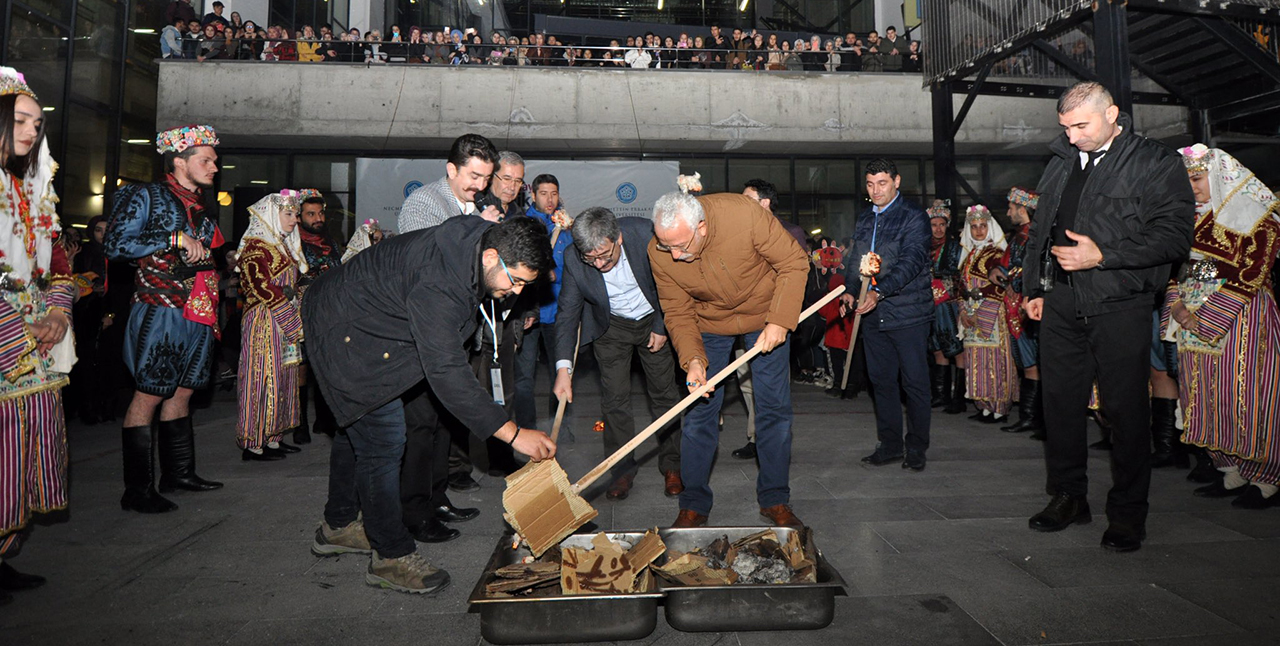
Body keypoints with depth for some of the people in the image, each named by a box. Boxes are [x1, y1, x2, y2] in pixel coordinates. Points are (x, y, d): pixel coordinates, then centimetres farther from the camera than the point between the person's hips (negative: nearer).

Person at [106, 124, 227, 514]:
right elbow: (116, 246, -12)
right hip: (162, 313, -7)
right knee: (149, 395, -4)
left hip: (197, 317, 7)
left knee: (181, 392, 12)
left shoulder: (202, 208, 18)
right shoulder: (147, 197, -3)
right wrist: (175, 239, -18)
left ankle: (179, 473, 21)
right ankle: (137, 490, 2)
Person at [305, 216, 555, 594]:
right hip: (344, 335, -10)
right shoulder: (436, 284, -39)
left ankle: (338, 527, 38)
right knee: (382, 442, -8)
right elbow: (446, 372, -42)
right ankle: (392, 556, 6)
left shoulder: (480, 237, -12)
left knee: (358, 429, 20)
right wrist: (513, 434, -43)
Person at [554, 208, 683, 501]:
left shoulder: (646, 234, -28)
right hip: (611, 327, 0)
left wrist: (662, 328, -9)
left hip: (655, 321, 0)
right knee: (614, 398, -1)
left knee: (665, 393, 5)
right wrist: (563, 366, -28)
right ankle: (623, 470, 15)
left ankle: (671, 465, 20)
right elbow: (567, 314, -17)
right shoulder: (574, 262, -25)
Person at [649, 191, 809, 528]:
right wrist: (692, 359, -27)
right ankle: (693, 505, 12)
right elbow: (677, 312, -12)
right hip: (709, 322, 1)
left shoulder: (744, 213, -33)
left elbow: (794, 263, -21)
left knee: (774, 408, 0)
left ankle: (775, 500, 16)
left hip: (766, 315, -1)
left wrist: (779, 322, -28)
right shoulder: (659, 253, -23)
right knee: (699, 410, -2)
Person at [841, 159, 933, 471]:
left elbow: (911, 261, -18)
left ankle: (916, 447, 14)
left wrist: (879, 292, -30)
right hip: (873, 315, 6)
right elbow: (855, 259, 20)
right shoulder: (864, 219, 15)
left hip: (908, 313, -6)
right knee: (881, 379, 11)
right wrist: (848, 290, 2)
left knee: (914, 381, 1)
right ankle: (889, 444, 23)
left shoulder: (914, 216, -7)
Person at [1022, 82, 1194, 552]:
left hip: (1120, 306, -5)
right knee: (1060, 402, 8)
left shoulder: (1156, 164, -1)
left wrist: (1102, 255, -17)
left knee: (1125, 408, 1)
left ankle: (1127, 513, 15)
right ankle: (1068, 496, 23)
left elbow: (1175, 235, -10)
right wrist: (1035, 288, 16)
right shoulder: (1061, 163, 16)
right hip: (1061, 303, 5)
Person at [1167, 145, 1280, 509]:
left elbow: (1250, 277, -13)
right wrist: (1179, 306, -5)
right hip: (1195, 320, 6)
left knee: (1244, 396, -4)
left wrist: (1205, 316, -18)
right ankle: (1232, 473, 17)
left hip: (1241, 319, -6)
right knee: (1205, 397, 6)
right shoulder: (1195, 219, 14)